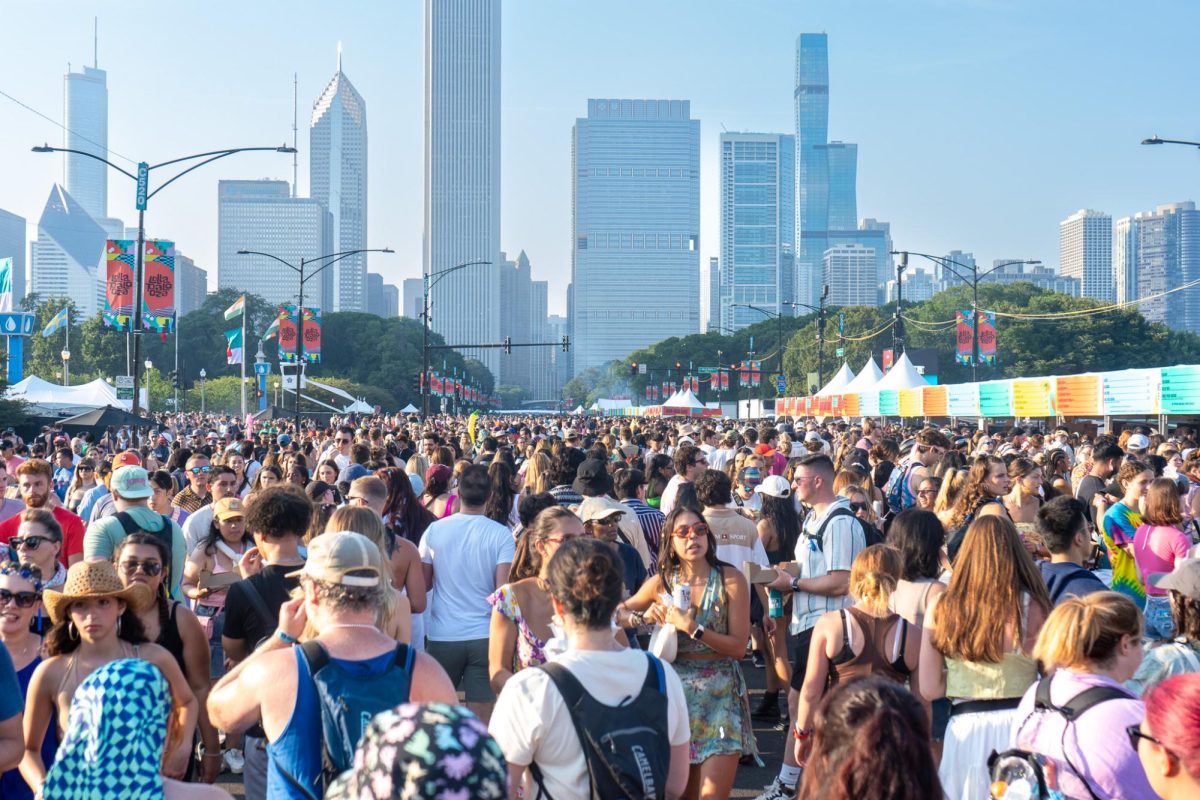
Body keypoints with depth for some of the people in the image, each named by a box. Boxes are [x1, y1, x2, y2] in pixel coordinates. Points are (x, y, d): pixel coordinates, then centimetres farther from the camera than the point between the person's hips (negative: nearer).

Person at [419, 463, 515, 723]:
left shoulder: (434, 531, -2)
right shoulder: (502, 535, -7)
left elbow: (422, 584, 7)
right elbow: (503, 590, -11)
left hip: (442, 636, 2)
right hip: (485, 636, -1)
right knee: (481, 720, 3)